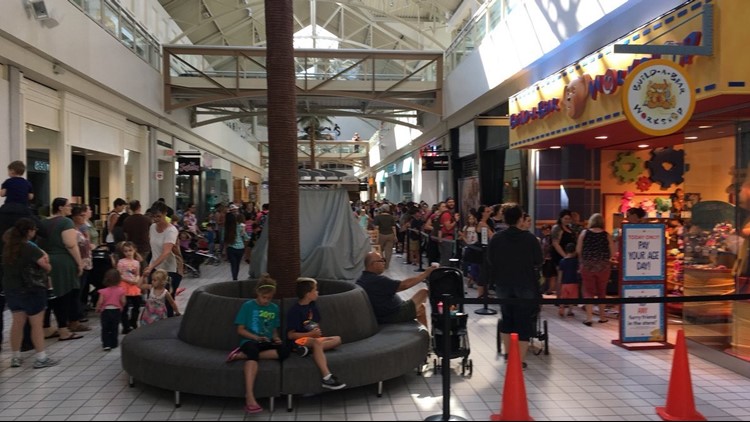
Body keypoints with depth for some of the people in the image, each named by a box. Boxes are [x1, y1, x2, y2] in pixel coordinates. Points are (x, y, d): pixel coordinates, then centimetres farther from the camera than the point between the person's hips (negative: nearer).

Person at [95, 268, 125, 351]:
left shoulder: (104, 291, -11)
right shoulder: (120, 290, -8)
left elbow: (100, 302, -12)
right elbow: (123, 302, -6)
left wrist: (97, 309, 7)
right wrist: (121, 308, 13)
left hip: (106, 311, -2)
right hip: (116, 311, 2)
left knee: (105, 329, 5)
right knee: (114, 329, 14)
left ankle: (106, 344, -6)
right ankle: (113, 344, 19)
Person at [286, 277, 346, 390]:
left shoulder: (312, 306, 10)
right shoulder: (294, 310, -13)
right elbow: (290, 335, -14)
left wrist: (317, 332, -4)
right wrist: (310, 334, -19)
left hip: (313, 338, 8)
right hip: (299, 341, -8)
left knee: (337, 339, -9)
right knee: (316, 343, -38)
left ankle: (309, 349, -28)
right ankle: (326, 377, -50)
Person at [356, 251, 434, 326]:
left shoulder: (361, 279, 1)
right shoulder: (377, 280, -27)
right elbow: (404, 285, -25)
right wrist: (425, 274, -16)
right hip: (393, 316, -10)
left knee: (421, 306, 24)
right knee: (423, 292, 0)